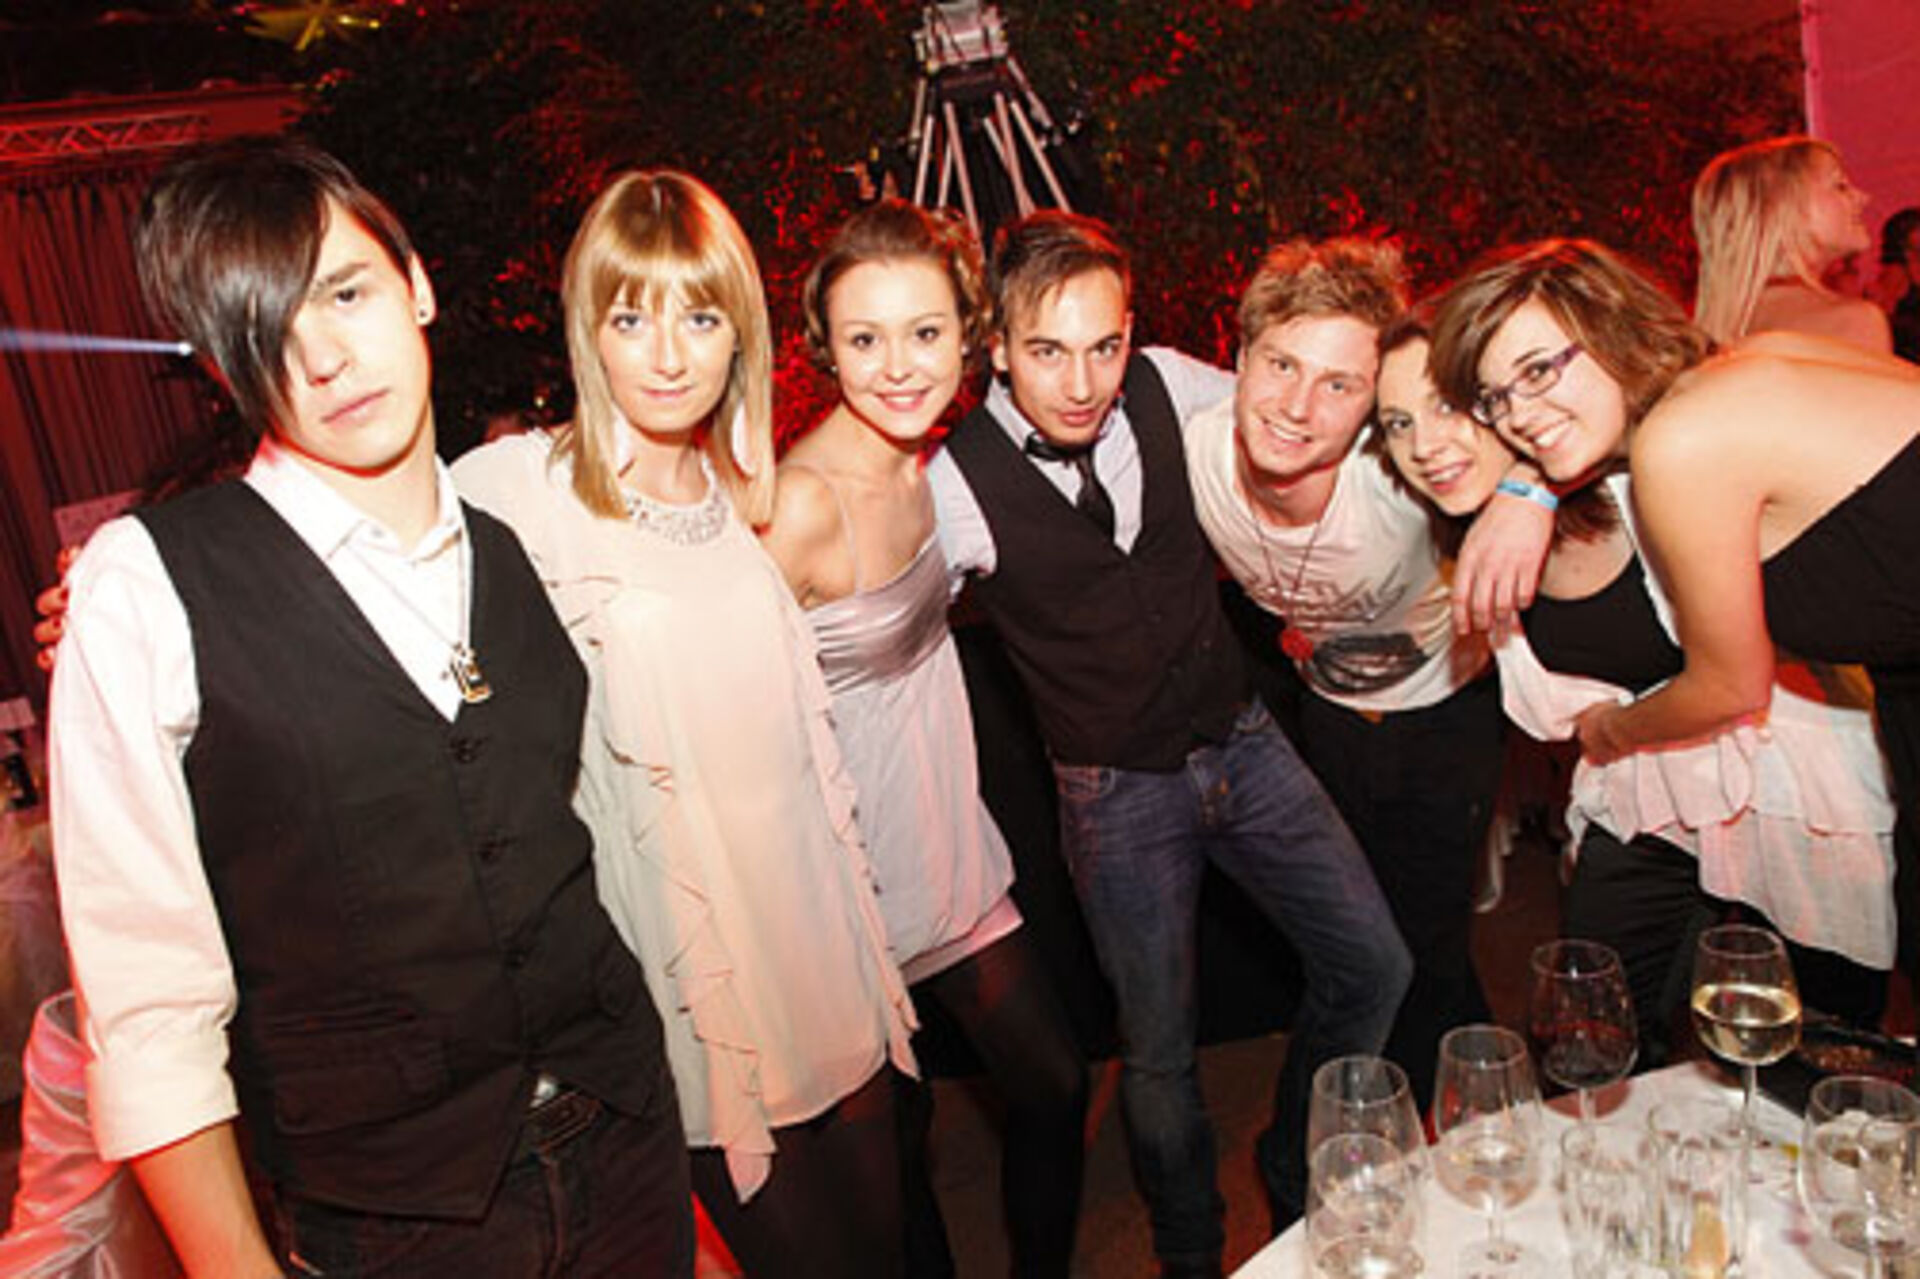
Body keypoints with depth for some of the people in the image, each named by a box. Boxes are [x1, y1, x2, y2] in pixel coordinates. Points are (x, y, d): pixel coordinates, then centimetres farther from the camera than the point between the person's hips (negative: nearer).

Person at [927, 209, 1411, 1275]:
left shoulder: (1164, 388, -6)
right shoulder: (955, 486, -17)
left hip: (1243, 740, 4)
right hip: (1116, 791, -4)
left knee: (1374, 967, 6)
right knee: (1158, 1054, 6)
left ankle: (1294, 1172, 35)